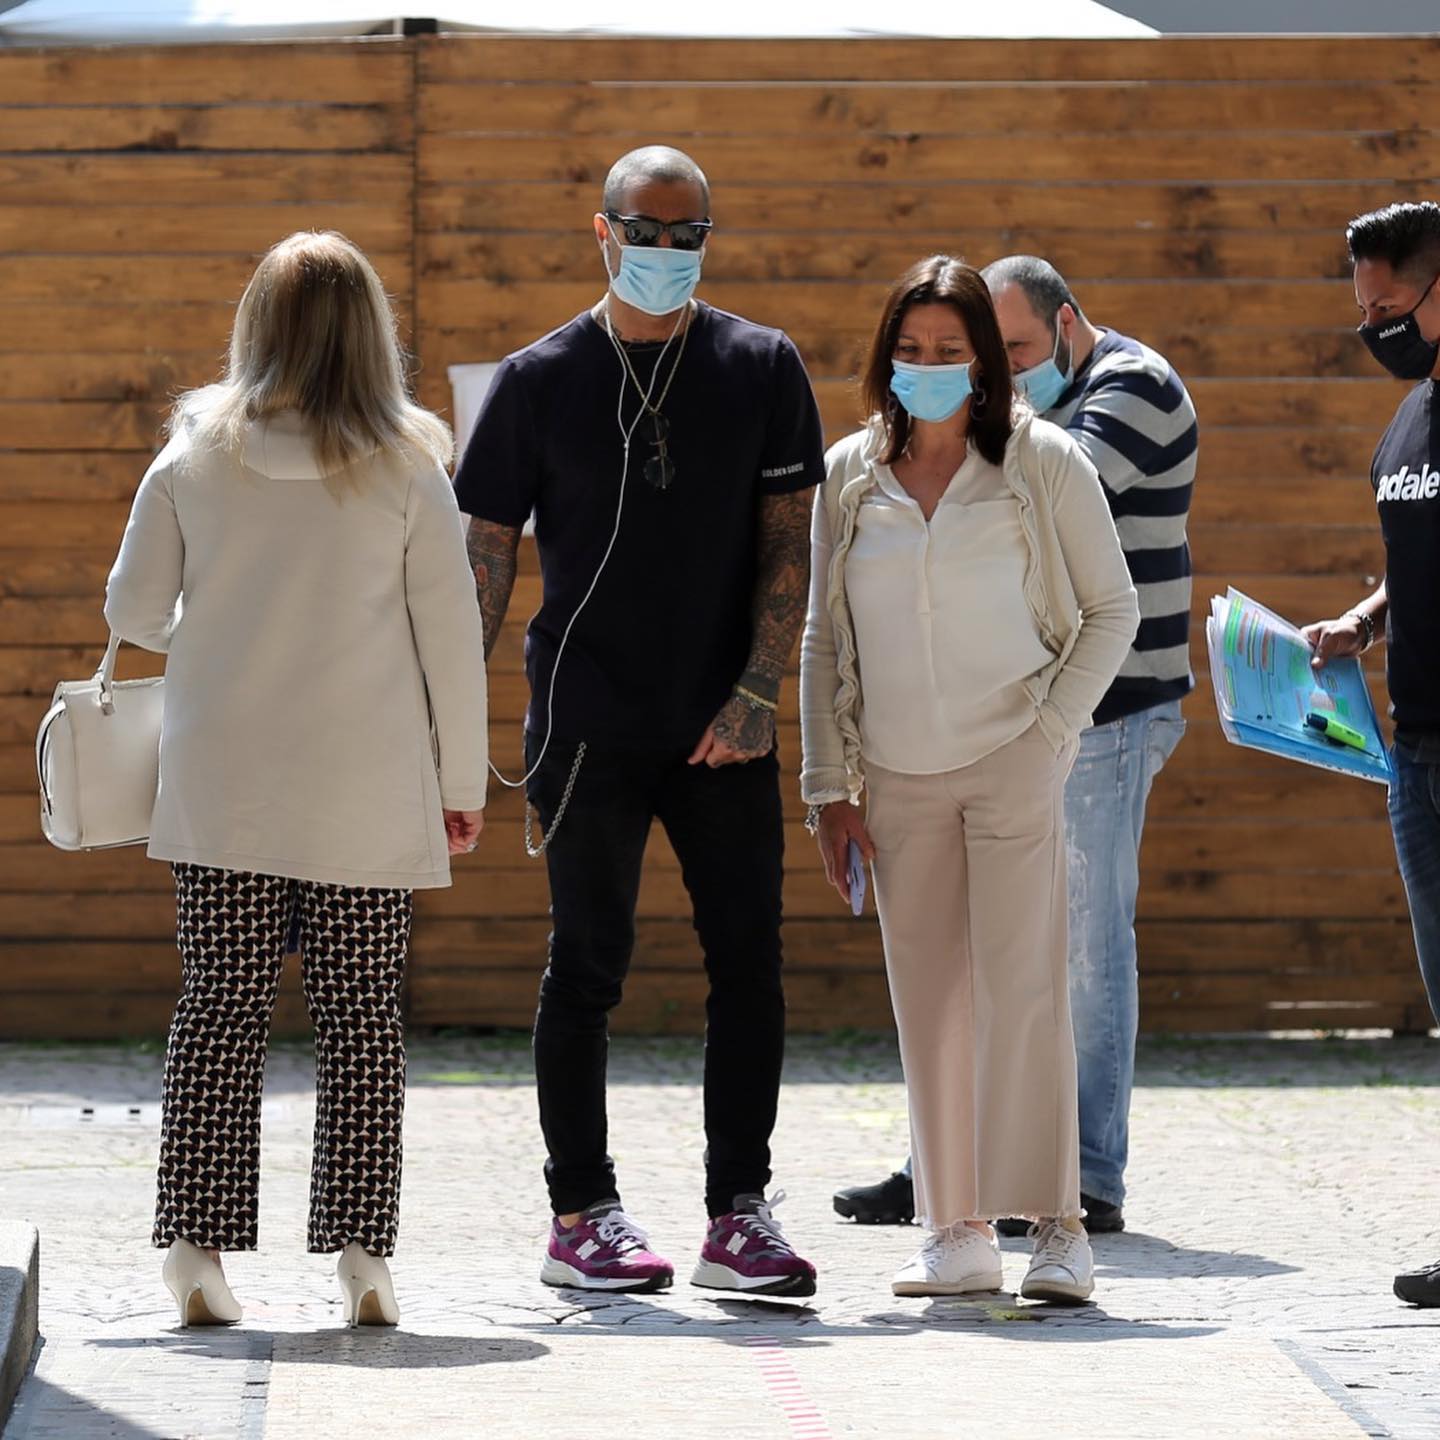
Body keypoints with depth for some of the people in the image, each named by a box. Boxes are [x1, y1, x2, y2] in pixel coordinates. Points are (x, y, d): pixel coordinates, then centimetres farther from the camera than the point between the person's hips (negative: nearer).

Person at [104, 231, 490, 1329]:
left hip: (222, 786, 1)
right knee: (362, 1018, 5)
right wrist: (462, 783, 6)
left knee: (221, 1007, 5)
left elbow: (134, 610, 5)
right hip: (365, 791, -1)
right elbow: (451, 634, -2)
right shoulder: (406, 467, -5)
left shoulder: (197, 455, -1)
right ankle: (361, 1253, 2)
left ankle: (199, 1247, -2)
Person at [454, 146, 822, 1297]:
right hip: (588, 726, -2)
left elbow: (789, 540, 3)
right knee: (588, 967, 3)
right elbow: (485, 553, 4)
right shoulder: (541, 380, 3)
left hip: (724, 729, 2)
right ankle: (582, 1214, 10)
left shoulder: (763, 369, 5)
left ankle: (740, 1215, 6)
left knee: (749, 963, 0)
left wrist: (758, 691, -8)